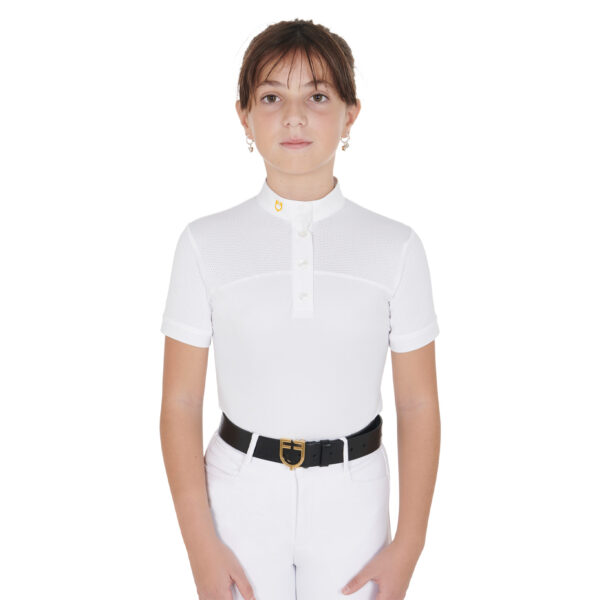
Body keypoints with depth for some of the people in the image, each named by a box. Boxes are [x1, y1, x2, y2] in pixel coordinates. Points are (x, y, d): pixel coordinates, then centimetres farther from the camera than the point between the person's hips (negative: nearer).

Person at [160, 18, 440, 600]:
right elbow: (180, 403, -5)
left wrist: (407, 546, -3)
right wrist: (200, 544, -7)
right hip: (241, 492, 0)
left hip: (351, 498, 1)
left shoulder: (396, 247, -5)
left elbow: (418, 404, -3)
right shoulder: (205, 244, -6)